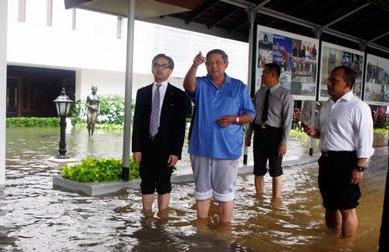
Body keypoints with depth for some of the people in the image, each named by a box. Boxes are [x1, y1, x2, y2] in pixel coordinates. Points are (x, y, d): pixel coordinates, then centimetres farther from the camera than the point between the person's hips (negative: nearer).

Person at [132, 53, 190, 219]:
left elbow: (180, 126, -5)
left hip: (166, 147, -3)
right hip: (146, 146, 3)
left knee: (164, 184, 5)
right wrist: (136, 148, -1)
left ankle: (162, 219, 13)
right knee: (146, 183, 8)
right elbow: (137, 122, 5)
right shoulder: (142, 93, 8)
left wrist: (176, 151, -10)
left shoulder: (178, 95, -2)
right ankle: (147, 217, 18)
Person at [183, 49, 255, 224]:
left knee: (225, 191, 6)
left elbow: (250, 115, 5)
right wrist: (194, 66, -40)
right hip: (201, 147, 1)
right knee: (202, 190, 13)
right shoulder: (201, 84, 3)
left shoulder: (239, 87, 4)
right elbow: (188, 86, -22)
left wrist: (234, 119, -15)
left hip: (227, 148, -1)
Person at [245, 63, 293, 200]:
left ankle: (275, 201, 22)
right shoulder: (259, 93, 6)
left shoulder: (285, 95, -10)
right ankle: (259, 199, 28)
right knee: (258, 170, 13)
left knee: (276, 171, 10)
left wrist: (284, 142, -16)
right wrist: (248, 134, 10)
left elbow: (287, 120, -12)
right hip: (259, 132, 5)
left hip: (274, 134, -5)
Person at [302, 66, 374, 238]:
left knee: (347, 209, 2)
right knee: (330, 205, 19)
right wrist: (313, 132, 1)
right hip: (326, 160, 8)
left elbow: (365, 141, -15)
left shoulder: (358, 107, -12)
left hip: (345, 161, -8)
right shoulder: (326, 106, 12)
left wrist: (359, 168, -19)